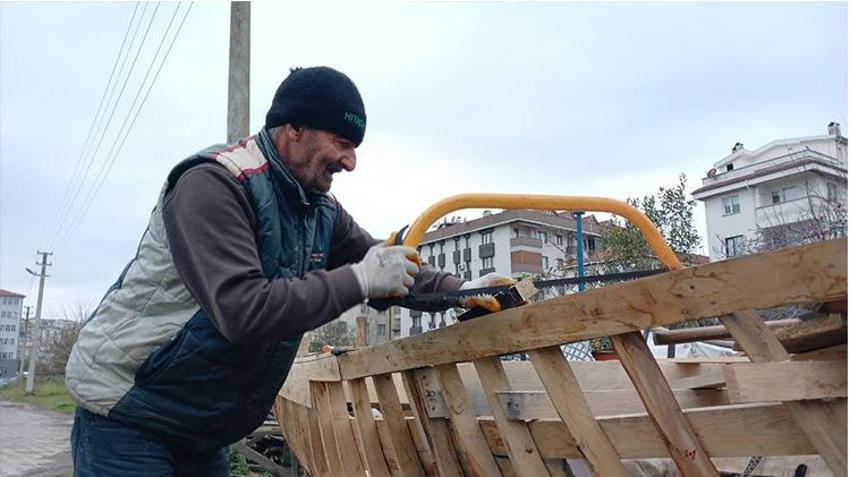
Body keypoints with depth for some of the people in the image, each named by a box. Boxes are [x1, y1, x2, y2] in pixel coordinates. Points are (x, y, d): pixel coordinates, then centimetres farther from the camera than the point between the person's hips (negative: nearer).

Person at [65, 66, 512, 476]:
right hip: (126, 411, -7)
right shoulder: (214, 184, -23)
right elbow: (242, 310, -34)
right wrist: (359, 280, -28)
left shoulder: (322, 211, 2)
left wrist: (459, 289, -6)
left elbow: (384, 264, 10)